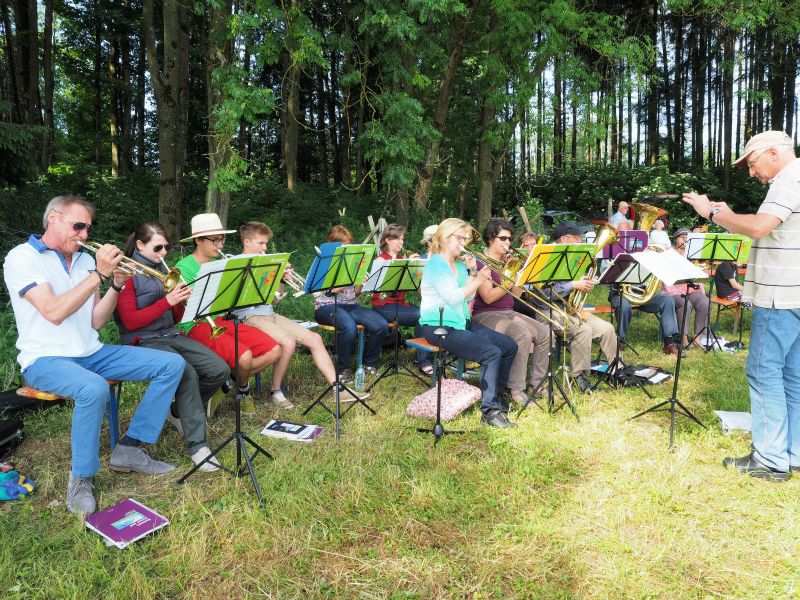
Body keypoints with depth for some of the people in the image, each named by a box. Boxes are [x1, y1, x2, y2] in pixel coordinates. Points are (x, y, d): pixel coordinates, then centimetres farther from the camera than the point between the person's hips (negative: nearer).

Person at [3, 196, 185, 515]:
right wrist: (99, 274, -21)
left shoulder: (86, 260, 10)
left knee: (172, 364, -6)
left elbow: (95, 321, 7)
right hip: (46, 359, -7)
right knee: (94, 388, -40)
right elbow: (54, 312, -22)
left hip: (92, 354, 7)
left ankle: (129, 449, -3)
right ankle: (81, 478, -16)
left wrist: (116, 284, -7)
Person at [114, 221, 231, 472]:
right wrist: (167, 300, -19)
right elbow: (131, 322, -13)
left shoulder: (162, 270, 15)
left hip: (171, 336, 7)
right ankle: (197, 446, -25)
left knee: (220, 370, -12)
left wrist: (182, 302, -6)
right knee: (187, 372, -33)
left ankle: (178, 412, 12)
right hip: (144, 341, -7)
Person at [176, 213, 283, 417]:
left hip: (223, 322, 7)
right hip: (197, 326, -7)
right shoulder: (184, 267, -5)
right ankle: (242, 388, 6)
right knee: (244, 356, -32)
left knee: (274, 351, -10)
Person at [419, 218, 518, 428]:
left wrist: (472, 272, -1)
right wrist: (478, 281, -18)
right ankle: (489, 411, -21)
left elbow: (469, 296, 10)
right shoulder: (436, 264, -11)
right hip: (438, 326, -9)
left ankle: (497, 395, 18)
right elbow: (452, 297, -21)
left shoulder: (459, 265, 15)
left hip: (462, 322, 9)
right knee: (491, 353, -25)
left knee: (510, 346, 4)